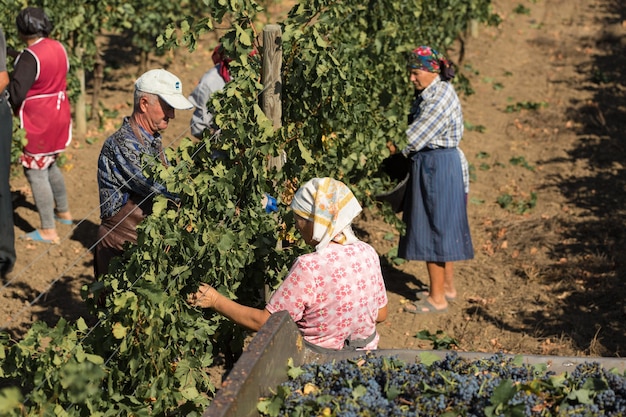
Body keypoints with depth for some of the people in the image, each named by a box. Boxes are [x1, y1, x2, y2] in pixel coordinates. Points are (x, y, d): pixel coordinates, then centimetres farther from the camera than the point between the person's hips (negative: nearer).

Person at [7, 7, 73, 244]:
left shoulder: (30, 57, -21)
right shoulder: (58, 48, 4)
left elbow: (15, 94, -23)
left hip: (38, 122, -9)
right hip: (59, 116, 9)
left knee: (36, 173, -1)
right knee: (49, 166, 25)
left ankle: (48, 231, 0)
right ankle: (63, 212, 38)